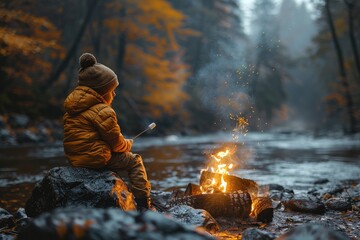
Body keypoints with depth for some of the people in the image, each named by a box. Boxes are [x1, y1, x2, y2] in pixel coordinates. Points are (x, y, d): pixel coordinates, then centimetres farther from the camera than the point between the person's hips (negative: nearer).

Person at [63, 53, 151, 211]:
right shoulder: (103, 111, -16)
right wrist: (127, 144, 12)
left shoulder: (71, 109, 12)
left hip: (74, 158, 9)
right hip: (95, 158, -9)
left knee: (114, 157, 34)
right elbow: (115, 141, -11)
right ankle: (143, 205, 4)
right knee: (134, 161, 6)